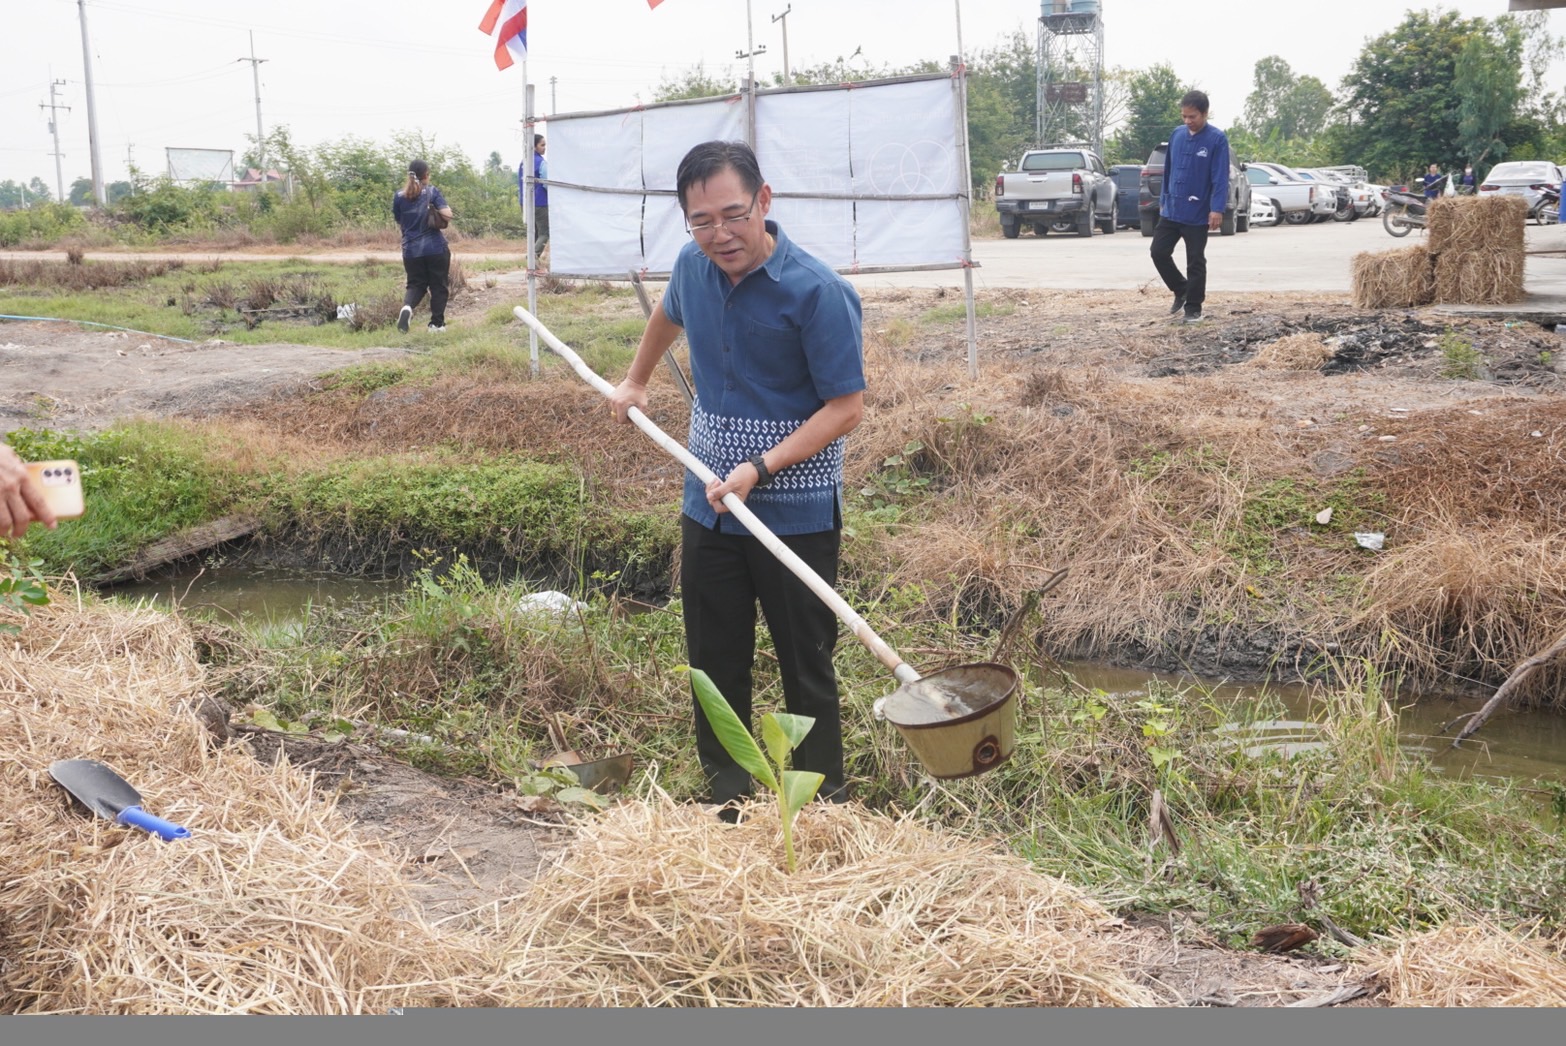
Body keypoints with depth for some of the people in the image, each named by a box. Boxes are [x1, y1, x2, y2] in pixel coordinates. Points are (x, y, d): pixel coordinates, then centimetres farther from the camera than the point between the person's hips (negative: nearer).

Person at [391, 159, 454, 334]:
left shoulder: (399, 197, 2)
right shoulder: (432, 192, -6)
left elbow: (399, 220, 13)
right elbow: (448, 215, -14)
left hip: (411, 250, 3)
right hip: (436, 248, -3)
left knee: (415, 284, 14)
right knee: (438, 286, 11)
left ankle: (407, 306, -17)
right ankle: (437, 323, 13)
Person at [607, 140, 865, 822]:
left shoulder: (817, 292, -19)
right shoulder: (693, 268, 0)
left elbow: (846, 406, -18)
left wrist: (761, 469, -25)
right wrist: (635, 382, 33)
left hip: (796, 515, -6)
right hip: (708, 505, 6)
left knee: (806, 663, 5)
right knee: (714, 661, 12)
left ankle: (823, 803, 20)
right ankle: (727, 796, 27)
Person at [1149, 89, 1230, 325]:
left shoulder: (1217, 139, -11)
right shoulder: (1176, 134, 5)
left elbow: (1220, 178, -14)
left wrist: (1217, 209, -21)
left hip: (1198, 214, -5)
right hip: (1171, 210, 5)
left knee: (1195, 262, 2)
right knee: (1159, 252, 4)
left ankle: (1194, 308, 15)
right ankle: (1181, 290, 26)